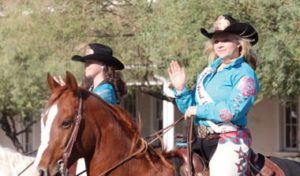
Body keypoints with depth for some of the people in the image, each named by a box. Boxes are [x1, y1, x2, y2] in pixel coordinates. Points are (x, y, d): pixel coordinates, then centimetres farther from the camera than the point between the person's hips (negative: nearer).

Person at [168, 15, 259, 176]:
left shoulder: (244, 74, -7)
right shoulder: (208, 72, 14)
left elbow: (232, 110, -21)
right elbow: (189, 108, 19)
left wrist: (198, 110, -13)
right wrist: (180, 89, 0)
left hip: (229, 141, -8)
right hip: (201, 141, 8)